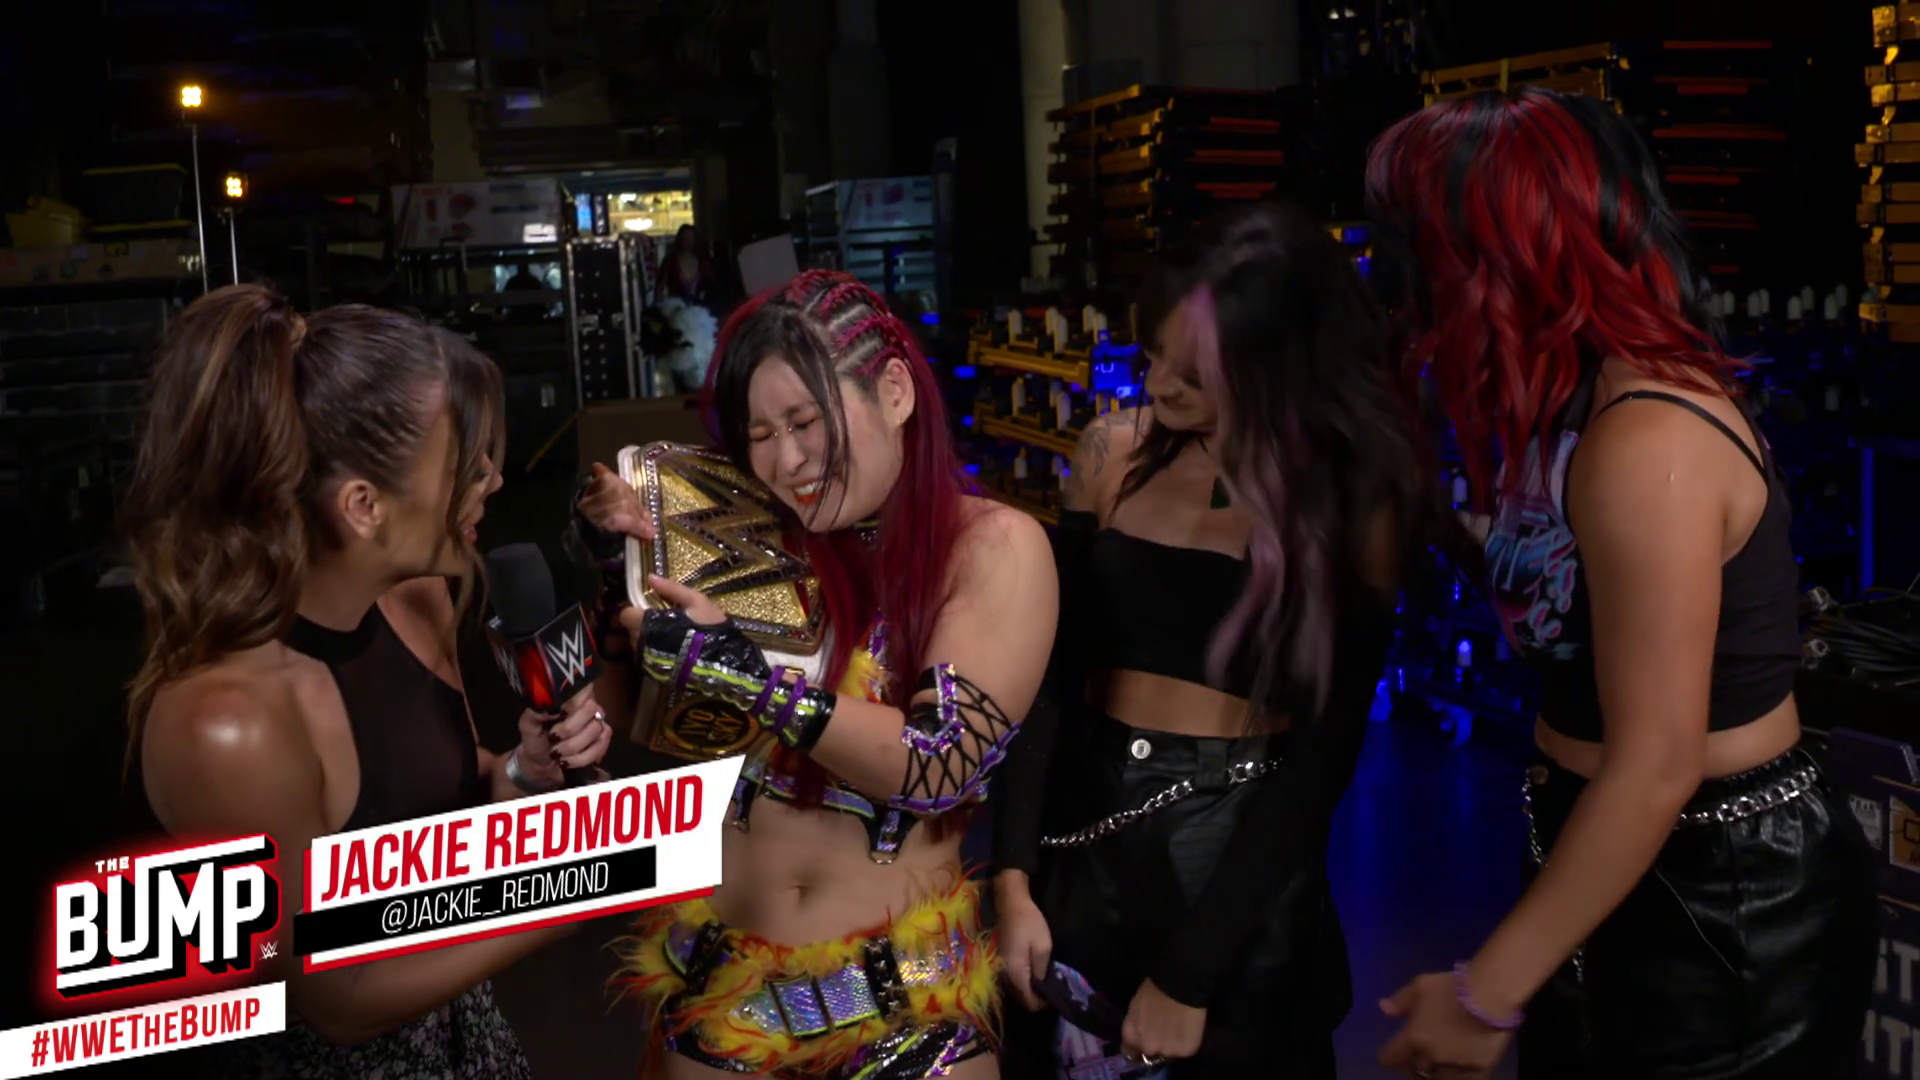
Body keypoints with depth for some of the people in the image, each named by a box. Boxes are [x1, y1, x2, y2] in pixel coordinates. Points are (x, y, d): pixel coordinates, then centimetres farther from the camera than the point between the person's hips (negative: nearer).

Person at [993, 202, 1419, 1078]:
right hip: (1088, 828, 3)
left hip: (1244, 854, -3)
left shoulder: (1351, 501, -9)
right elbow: (1049, 678, 1)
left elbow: (1325, 752, -9)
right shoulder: (1115, 455, -2)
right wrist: (1013, 880, -9)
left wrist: (1190, 972, -11)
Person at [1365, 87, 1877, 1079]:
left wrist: (1486, 994, -22)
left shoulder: (1645, 443, -26)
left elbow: (1656, 768, -26)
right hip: (1638, 874, 9)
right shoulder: (1595, 399, 5)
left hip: (1716, 907, -9)